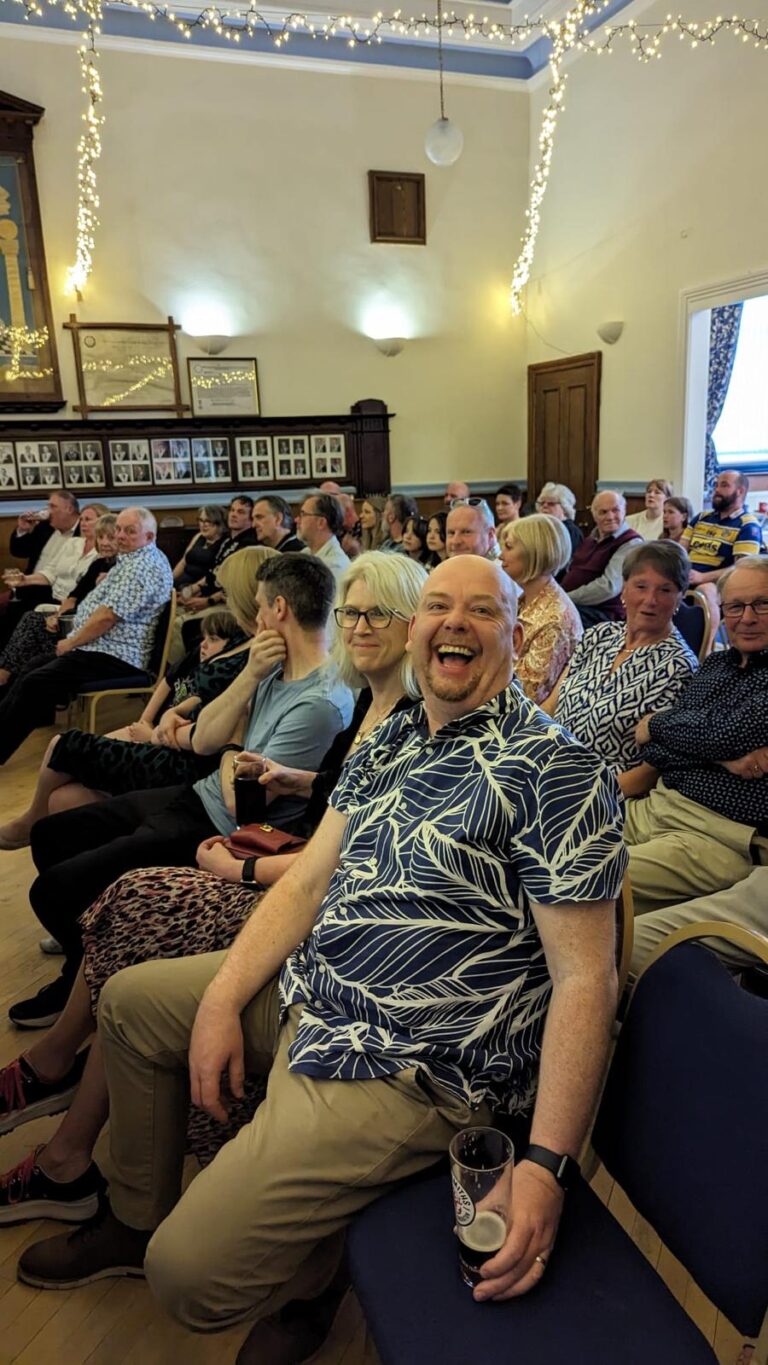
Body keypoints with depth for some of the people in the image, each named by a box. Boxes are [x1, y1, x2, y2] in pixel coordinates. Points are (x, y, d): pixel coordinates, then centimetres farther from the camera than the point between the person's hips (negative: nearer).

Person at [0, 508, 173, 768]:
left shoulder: (143, 565, -17)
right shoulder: (133, 560, 17)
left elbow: (107, 616, -23)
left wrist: (71, 642, -9)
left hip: (115, 659, -11)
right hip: (102, 649, 11)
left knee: (33, 684, -15)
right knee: (31, 668, 13)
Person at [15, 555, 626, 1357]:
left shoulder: (554, 771, -18)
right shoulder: (389, 742, 6)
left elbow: (585, 977, -20)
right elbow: (310, 879, 7)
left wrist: (545, 1166, -26)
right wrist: (222, 998, -1)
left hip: (406, 1070, -8)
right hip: (309, 989, 9)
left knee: (189, 1278, -14)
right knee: (129, 1000, 22)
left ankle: (317, 1272, 20)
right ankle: (137, 1220, 40)